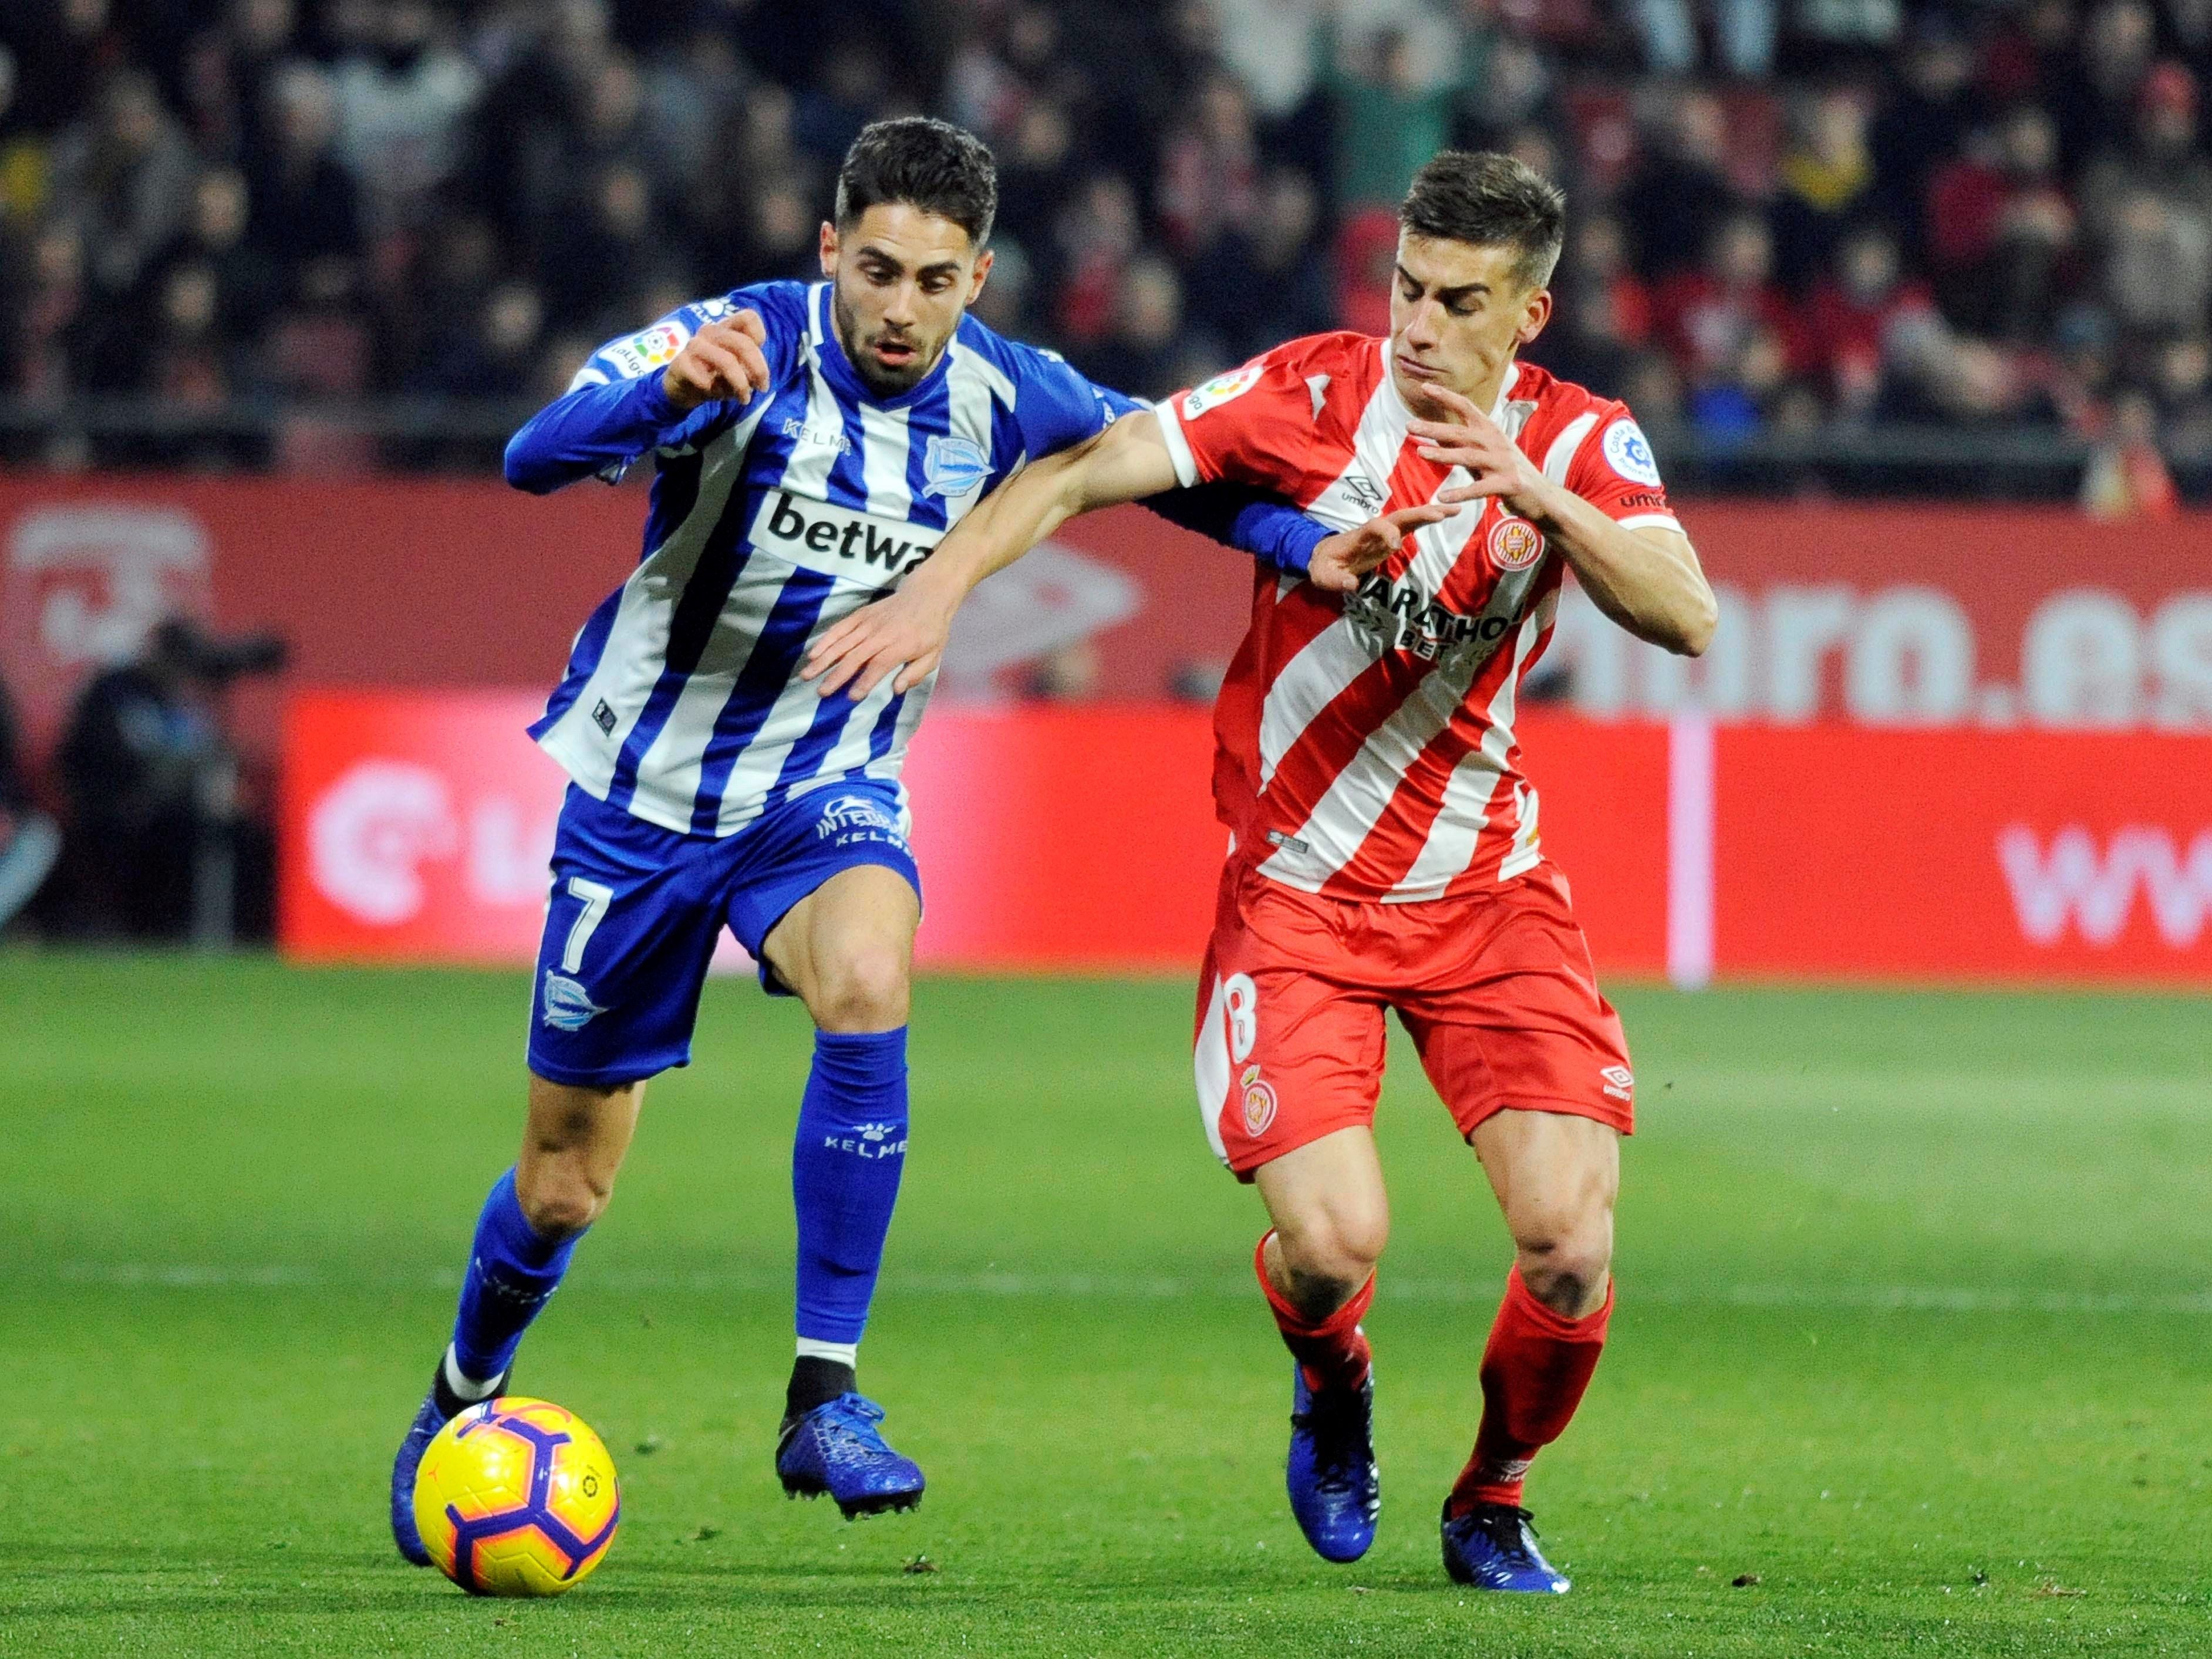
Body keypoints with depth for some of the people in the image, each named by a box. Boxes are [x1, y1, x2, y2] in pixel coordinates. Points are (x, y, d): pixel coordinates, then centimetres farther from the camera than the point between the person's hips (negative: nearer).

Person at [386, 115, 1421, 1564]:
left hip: (830, 789, 1)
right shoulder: (742, 348, -20)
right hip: (646, 790, -1)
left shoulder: (1005, 401, -10)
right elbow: (534, 460, -33)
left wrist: (1305, 546, -10)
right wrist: (666, 390, -54)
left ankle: (826, 1398, -26)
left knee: (868, 985, -34)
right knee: (566, 1185, 6)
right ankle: (461, 1401, 39)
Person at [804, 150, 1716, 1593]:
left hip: (1488, 893, 2)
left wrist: (1543, 500, -34)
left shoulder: (1580, 445, -5)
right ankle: (1334, 1393, 20)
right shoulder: (1315, 394, -10)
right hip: (1298, 893, -2)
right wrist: (939, 586, -23)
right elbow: (1082, 473, -10)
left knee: (1569, 1238, -13)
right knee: (1330, 1243, -18)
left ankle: (1493, 1504, 17)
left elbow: (1688, 620, -20)